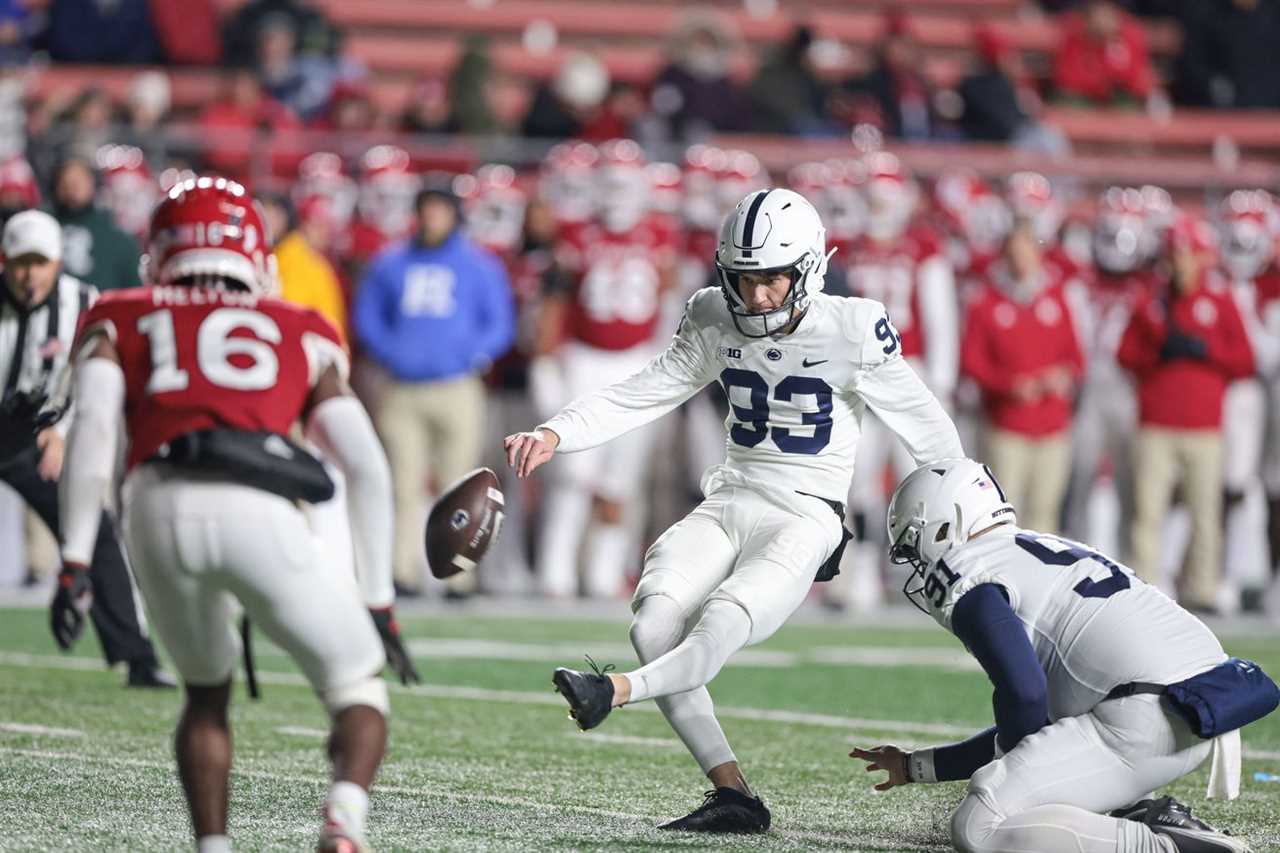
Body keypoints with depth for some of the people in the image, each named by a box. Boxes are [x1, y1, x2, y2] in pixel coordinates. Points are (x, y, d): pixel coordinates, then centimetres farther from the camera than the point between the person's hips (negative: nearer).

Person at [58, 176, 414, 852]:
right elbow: (365, 467, 21)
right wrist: (377, 602, 24)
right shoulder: (300, 335, 30)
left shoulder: (120, 322, 27)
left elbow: (93, 424, 8)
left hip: (159, 509, 1)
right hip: (260, 513, -1)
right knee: (357, 690, 15)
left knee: (206, 689, 27)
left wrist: (74, 560, 2)